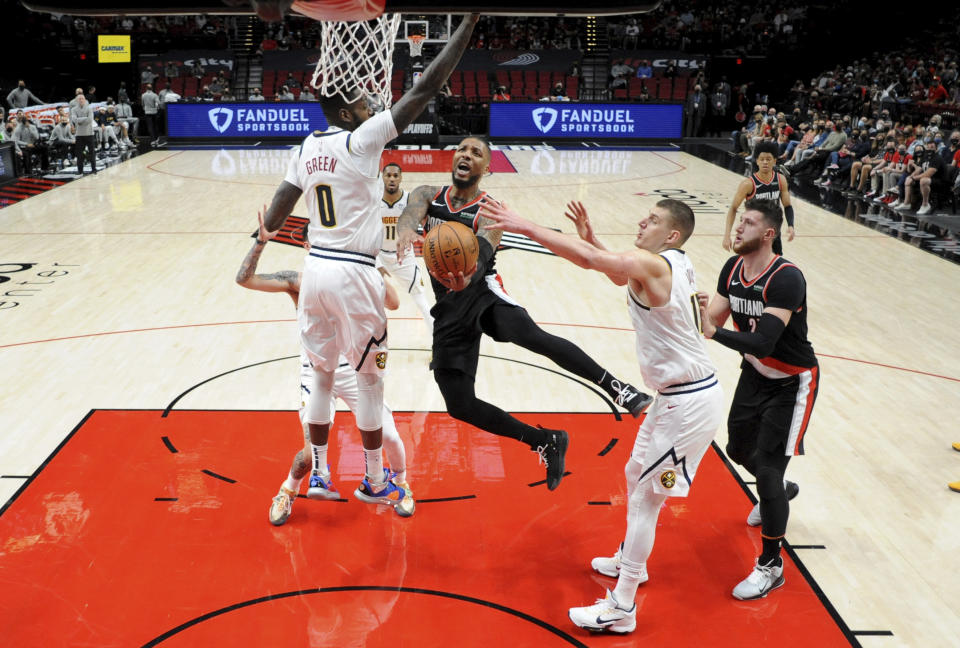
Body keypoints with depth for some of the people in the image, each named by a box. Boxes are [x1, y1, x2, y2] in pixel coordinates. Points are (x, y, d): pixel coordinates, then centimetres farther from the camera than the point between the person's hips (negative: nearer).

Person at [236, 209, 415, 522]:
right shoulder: (298, 280, -3)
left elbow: (393, 303, -10)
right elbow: (244, 279, -13)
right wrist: (262, 240, -24)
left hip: (353, 368, 1)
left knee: (388, 436, -4)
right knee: (313, 450, -10)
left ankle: (401, 486, 28)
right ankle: (288, 491, 24)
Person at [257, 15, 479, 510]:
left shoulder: (307, 147, 6)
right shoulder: (361, 139, -12)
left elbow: (276, 215, 5)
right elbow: (425, 89, -17)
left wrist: (266, 231, 28)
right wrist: (469, 23, -13)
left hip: (315, 269, 6)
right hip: (354, 275, -6)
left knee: (322, 374, 17)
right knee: (370, 378, 8)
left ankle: (318, 474, 26)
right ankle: (374, 482, 21)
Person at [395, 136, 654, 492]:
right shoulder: (428, 195, 6)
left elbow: (481, 253, -23)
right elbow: (412, 211, -18)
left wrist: (466, 276, -48)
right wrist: (406, 229, -44)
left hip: (481, 289, -4)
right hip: (449, 308, 4)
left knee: (531, 335, -36)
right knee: (460, 405, -3)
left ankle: (620, 390, -30)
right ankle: (547, 443, 12)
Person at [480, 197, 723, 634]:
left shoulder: (653, 265, -21)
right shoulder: (667, 266, 9)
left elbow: (589, 260, -31)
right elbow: (619, 276, 25)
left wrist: (524, 227, -28)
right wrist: (590, 238, 9)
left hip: (690, 402, -10)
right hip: (678, 395, 10)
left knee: (645, 498, -3)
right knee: (636, 474, 24)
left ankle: (621, 608, 7)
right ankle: (630, 562, 44)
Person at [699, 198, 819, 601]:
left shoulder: (786, 279, -30)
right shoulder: (732, 268, -7)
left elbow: (762, 343, -38)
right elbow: (713, 322, -9)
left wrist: (714, 332, -44)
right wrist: (699, 311, -29)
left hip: (792, 383, -8)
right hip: (756, 374, 8)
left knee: (767, 468, -11)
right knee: (739, 449, 21)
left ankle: (771, 566, 6)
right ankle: (780, 491, 55)